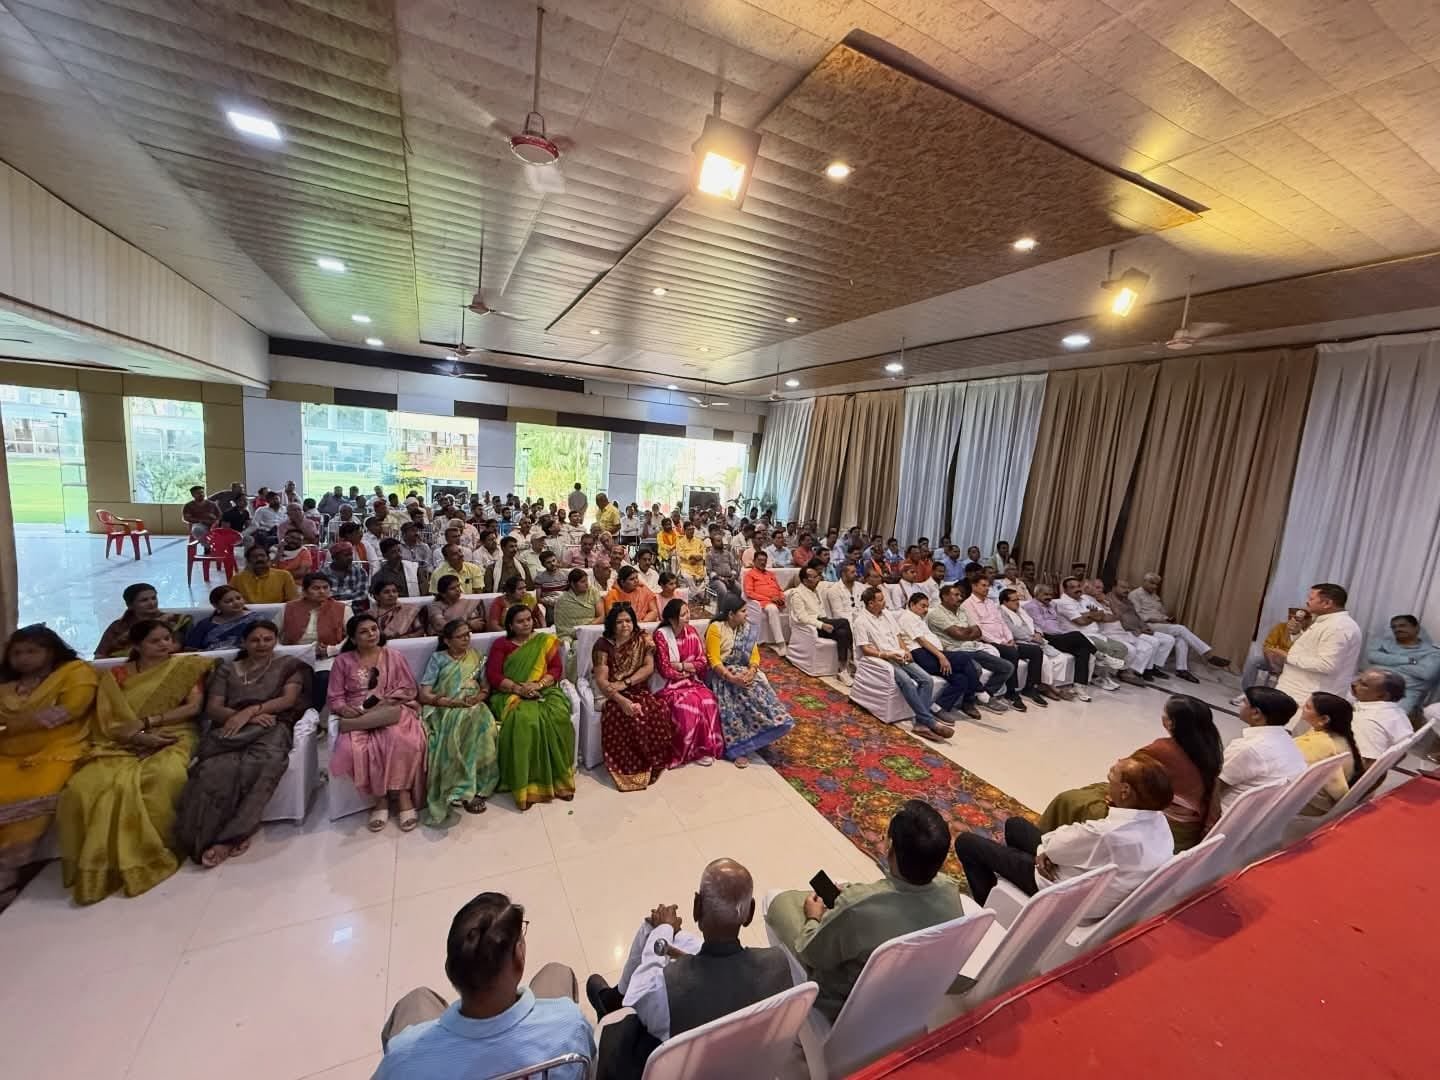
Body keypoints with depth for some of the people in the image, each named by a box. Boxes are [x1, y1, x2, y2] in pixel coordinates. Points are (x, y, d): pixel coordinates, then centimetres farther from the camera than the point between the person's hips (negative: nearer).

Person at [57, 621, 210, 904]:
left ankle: (150, 855, -21)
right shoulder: (115, 676, 13)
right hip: (123, 744, 3)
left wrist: (147, 721, -9)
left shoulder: (186, 666, 8)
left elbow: (194, 707, -1)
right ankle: (98, 862, -12)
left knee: (164, 777, -35)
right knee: (83, 788, -27)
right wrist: (141, 736, -14)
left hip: (172, 739, -3)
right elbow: (108, 723, 4)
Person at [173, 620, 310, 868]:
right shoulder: (226, 668, 24)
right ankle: (235, 835, -30)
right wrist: (243, 716, -7)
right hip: (231, 729, 2)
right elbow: (212, 709, 13)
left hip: (272, 726, -2)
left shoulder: (290, 665, 18)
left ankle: (224, 837, -31)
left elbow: (288, 700, 4)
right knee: (218, 768, -36)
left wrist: (250, 710, -11)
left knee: (261, 763, -39)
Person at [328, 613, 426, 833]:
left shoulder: (394, 657, 13)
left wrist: (385, 702, -9)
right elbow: (334, 697, 10)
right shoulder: (343, 661, 14)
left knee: (401, 741, -35)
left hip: (393, 712, -1)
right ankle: (381, 799, -15)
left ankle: (403, 796, -23)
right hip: (359, 717, 1)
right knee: (354, 749, -32)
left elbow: (408, 689, 7)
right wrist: (344, 709, -12)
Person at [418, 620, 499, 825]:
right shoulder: (437, 658, 7)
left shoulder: (475, 657, 18)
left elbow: (486, 688, 15)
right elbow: (424, 694, -1)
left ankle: (464, 788, -27)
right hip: (444, 709, -3)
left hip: (473, 707, 3)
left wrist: (479, 697, -9)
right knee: (460, 722, -37)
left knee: (484, 723, -33)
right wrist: (453, 701, -16)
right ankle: (467, 788, -30)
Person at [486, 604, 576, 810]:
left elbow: (556, 669, 5)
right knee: (525, 719, -35)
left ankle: (559, 778, -17)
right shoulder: (501, 645, 10)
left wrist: (538, 684, -14)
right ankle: (526, 785, -26)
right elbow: (492, 675, -2)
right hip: (510, 695, -1)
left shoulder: (546, 641, 14)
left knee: (558, 716, -30)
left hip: (544, 691, 1)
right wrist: (518, 688, -15)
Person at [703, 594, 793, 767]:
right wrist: (730, 677, -29)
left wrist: (751, 671, -17)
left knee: (759, 689, -24)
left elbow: (755, 655, 5)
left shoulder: (747, 628, 9)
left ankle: (743, 743, -16)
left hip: (744, 671, 5)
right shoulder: (715, 628, -10)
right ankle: (740, 748, -27)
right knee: (742, 695, -31)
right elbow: (714, 660, -16)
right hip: (723, 673, -5)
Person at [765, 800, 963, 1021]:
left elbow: (812, 955, -21)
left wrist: (813, 919, 0)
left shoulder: (857, 907, -41)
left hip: (845, 1008, -5)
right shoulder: (951, 892, -24)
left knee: (778, 900, 13)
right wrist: (847, 892, 5)